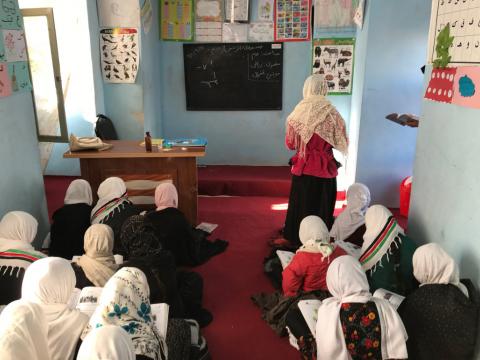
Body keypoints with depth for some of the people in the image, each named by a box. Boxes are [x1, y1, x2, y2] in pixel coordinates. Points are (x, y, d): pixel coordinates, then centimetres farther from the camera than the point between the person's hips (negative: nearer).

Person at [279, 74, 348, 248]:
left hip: (303, 168, 1)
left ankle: (295, 239, 26)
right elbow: (342, 143, -2)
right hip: (325, 169, 0)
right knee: (321, 205, 14)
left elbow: (290, 144, 0)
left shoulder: (298, 113, -9)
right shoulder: (332, 114, -10)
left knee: (300, 204, 15)